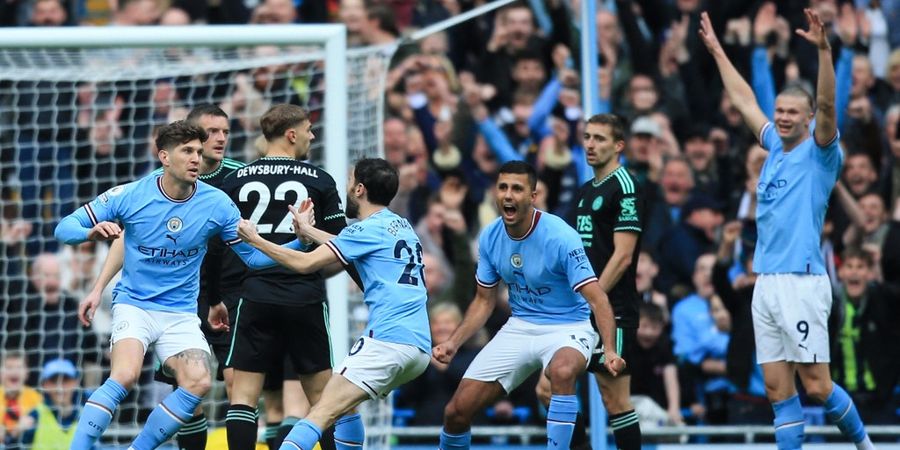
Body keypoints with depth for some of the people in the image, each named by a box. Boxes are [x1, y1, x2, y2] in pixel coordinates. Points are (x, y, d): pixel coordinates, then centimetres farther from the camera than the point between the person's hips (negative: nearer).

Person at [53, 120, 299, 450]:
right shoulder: (131, 196, -10)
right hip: (134, 304, -3)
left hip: (181, 313, 3)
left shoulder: (217, 203, -5)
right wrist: (92, 232, -29)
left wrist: (299, 243, -14)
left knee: (198, 383, -20)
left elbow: (253, 256, 2)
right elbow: (65, 228, -6)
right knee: (125, 376, -29)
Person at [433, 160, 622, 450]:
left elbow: (597, 299, -24)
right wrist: (453, 343, -2)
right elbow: (484, 301, 11)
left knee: (562, 370, -42)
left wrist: (610, 351, -38)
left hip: (566, 327, -5)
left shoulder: (560, 237, -21)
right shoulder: (490, 238, -3)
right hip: (520, 326, 5)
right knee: (457, 411, -3)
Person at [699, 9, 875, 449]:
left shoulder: (819, 153, -1)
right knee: (778, 391, 3)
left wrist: (824, 50, -31)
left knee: (816, 385, -6)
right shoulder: (776, 148, 16)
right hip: (766, 283, 7)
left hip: (801, 281, -7)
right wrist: (716, 50, 32)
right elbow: (744, 100, 27)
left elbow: (827, 106, -19)